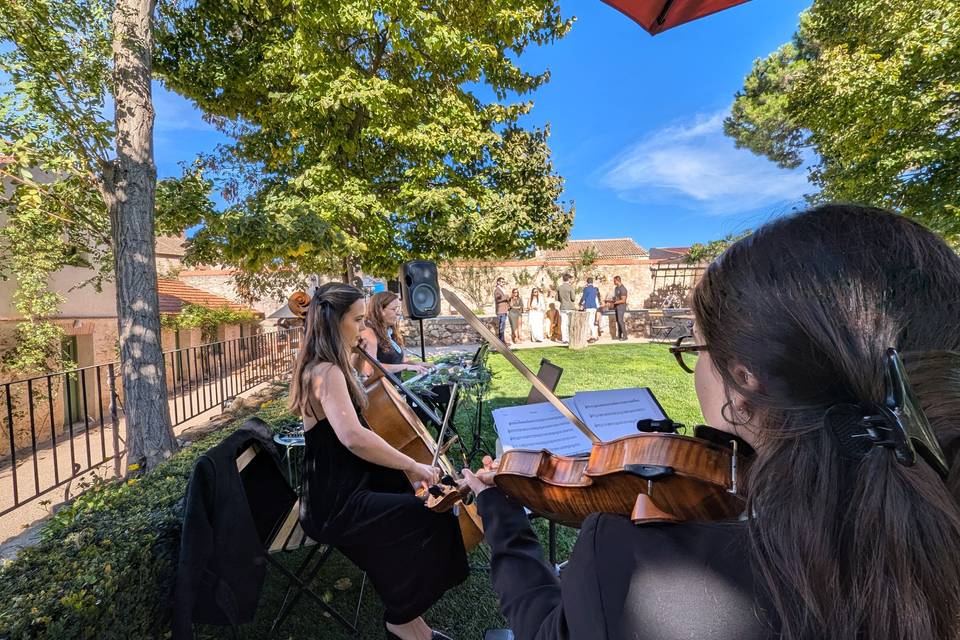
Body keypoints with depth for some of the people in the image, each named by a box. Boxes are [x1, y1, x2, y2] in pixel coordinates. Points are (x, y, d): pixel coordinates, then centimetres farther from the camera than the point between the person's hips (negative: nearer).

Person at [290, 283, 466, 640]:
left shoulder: (322, 367, 7)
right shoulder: (327, 373, -25)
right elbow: (353, 436, -42)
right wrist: (412, 465, -31)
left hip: (341, 485, 10)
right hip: (335, 506, -10)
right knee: (432, 519, -12)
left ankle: (404, 607, 26)